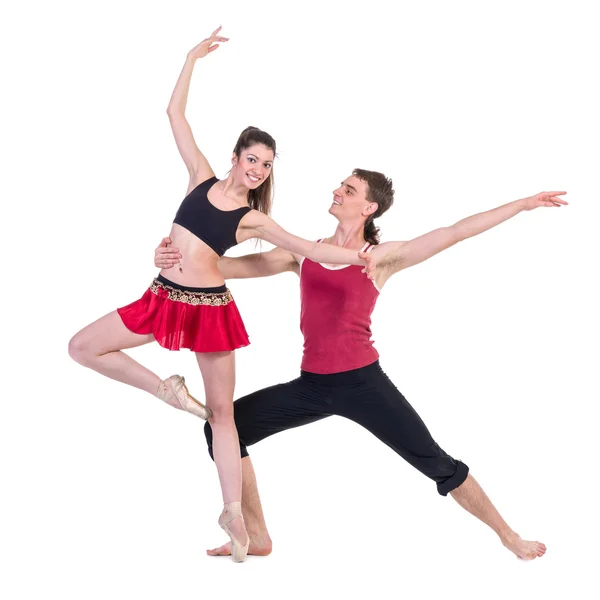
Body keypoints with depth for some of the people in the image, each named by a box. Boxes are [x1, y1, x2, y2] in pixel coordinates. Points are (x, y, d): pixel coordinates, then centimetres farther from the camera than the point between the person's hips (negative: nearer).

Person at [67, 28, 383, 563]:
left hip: (211, 306, -2)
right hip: (164, 298, 3)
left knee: (222, 411, 3)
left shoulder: (253, 219, 0)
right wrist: (194, 57, 5)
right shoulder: (203, 178, 5)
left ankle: (233, 512, 10)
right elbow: (176, 113, 6)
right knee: (82, 348, 1)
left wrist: (360, 257, -17)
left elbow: (311, 249, -3)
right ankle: (168, 389, 12)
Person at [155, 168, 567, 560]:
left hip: (363, 383, -4)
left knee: (436, 462, -2)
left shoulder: (381, 257, -2)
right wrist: (178, 258, -11)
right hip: (312, 385, 4)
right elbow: (237, 266, 4)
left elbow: (454, 233, -5)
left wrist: (524, 204, -7)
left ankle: (508, 536, 19)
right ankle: (257, 536, 11)